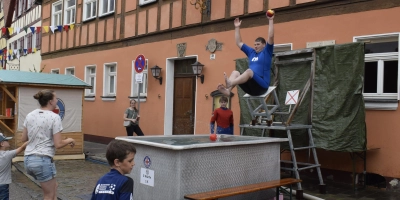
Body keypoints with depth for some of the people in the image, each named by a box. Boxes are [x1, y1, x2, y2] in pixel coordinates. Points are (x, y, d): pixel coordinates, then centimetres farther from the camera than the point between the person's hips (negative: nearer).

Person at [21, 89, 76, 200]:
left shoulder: (30, 115, 7)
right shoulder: (54, 117, -12)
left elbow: (24, 139, 14)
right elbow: (58, 144, -15)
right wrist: (69, 140, 4)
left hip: (28, 160, 8)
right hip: (43, 160, -8)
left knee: (53, 186, 26)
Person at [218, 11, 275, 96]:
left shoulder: (267, 52, 7)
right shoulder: (251, 52, 22)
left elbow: (271, 37, -5)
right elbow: (239, 43, 26)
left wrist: (271, 20, -6)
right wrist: (237, 27, 25)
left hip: (261, 86, -6)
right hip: (250, 87, 6)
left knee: (249, 71, -33)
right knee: (235, 72, -13)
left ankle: (230, 83, -58)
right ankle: (227, 90, -43)